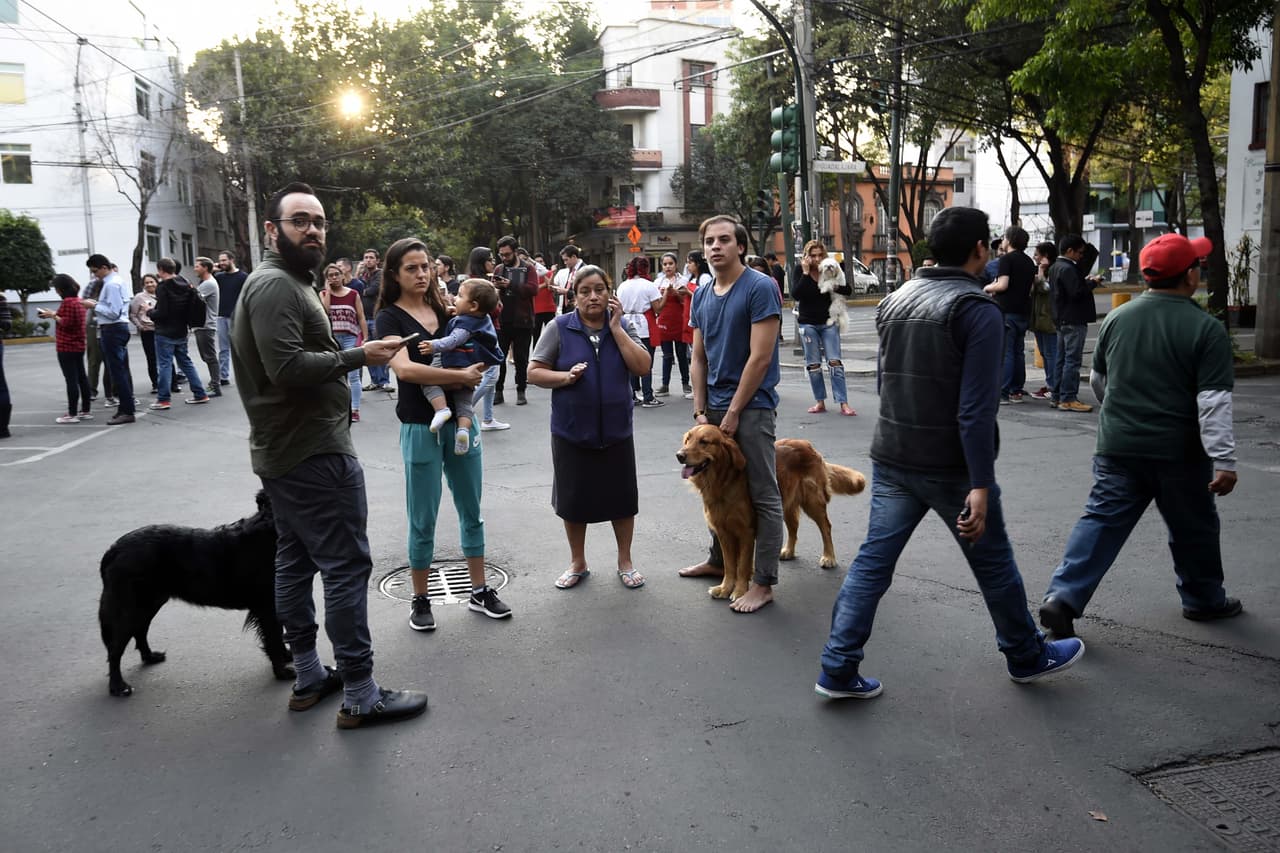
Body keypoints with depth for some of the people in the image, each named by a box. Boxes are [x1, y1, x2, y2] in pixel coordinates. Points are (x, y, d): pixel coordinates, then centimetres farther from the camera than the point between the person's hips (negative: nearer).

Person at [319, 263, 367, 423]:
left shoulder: (353, 294, 3)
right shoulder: (323, 294, 6)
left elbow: (361, 318, 2)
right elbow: (324, 310, -13)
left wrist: (365, 339, -4)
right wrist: (328, 290, -7)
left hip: (351, 337, -2)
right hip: (332, 338, 2)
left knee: (353, 375, -3)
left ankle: (355, 410, -1)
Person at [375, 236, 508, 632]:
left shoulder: (444, 310, 8)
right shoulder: (390, 317, -7)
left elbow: (476, 355, 16)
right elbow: (405, 368, -24)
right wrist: (461, 375, -20)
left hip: (460, 421, 5)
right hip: (420, 428, -5)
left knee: (471, 511, 12)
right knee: (423, 521, 3)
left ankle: (480, 591, 25)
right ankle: (420, 601, 19)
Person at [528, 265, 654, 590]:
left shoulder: (623, 325, 0)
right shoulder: (560, 328, -5)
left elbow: (643, 366, -12)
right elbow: (534, 372, -4)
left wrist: (616, 327, -15)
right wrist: (566, 376, -21)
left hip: (616, 429, 1)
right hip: (571, 430, -1)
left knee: (621, 496, 10)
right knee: (574, 498, 11)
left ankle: (625, 561, 30)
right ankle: (577, 563, 30)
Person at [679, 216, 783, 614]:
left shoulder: (760, 288, -12)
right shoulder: (701, 295, 9)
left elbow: (760, 357, -16)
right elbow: (698, 359, 11)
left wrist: (733, 412, -14)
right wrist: (700, 410, 2)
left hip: (751, 406, -7)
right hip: (715, 407, 7)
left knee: (763, 496, -1)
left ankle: (764, 582, 6)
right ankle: (718, 559, 35)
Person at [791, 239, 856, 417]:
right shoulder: (799, 270, -6)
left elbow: (849, 290, -3)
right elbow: (795, 294, -19)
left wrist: (836, 286, -23)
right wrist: (805, 273, -24)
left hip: (828, 322, 0)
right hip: (808, 323, 0)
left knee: (835, 362, -6)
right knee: (813, 364, 5)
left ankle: (843, 403, -7)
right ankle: (820, 402, 15)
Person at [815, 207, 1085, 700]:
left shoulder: (895, 300, 7)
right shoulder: (978, 311, -14)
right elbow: (976, 408, -21)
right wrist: (981, 485, -21)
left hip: (891, 460, 6)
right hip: (950, 466, -6)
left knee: (873, 561, 8)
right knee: (993, 563, 13)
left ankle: (838, 669, 8)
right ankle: (1027, 657, 32)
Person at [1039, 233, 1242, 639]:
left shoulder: (1118, 317, 2)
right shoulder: (1206, 329, -11)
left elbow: (1097, 379, 15)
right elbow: (1213, 401, -16)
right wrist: (1224, 461, -14)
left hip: (1117, 448, 3)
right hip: (1178, 452, -3)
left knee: (1102, 521, 4)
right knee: (1194, 528, 17)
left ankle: (1063, 596, -9)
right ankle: (1203, 599, 35)